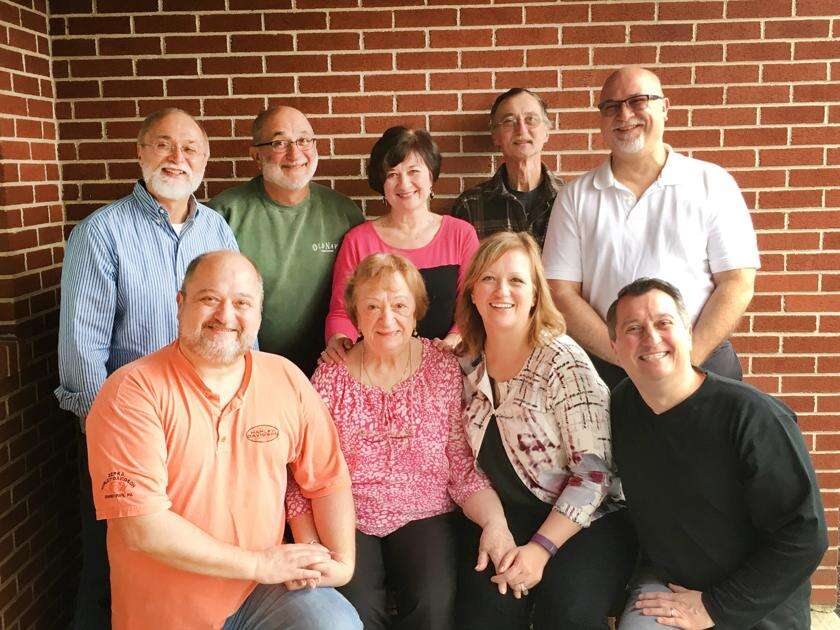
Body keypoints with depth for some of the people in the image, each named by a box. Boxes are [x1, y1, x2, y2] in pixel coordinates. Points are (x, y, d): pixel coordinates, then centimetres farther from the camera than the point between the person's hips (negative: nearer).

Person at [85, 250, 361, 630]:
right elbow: (142, 526, -18)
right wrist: (261, 564, -14)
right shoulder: (131, 392, -12)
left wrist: (342, 562, -8)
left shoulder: (286, 379, 1)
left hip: (264, 596, 2)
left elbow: (328, 480, 7)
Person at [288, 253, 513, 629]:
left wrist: (495, 521, -18)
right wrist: (307, 545, -13)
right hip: (348, 522, 0)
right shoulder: (331, 377, 1)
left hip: (424, 517, 0)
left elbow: (464, 469, -1)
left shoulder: (444, 369, 2)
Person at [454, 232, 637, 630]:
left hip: (585, 522, -3)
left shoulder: (564, 363, -11)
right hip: (502, 524, 4)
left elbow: (594, 471, -14)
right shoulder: (468, 366, 5)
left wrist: (541, 548, -21)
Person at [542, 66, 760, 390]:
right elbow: (562, 293, -2)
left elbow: (737, 284, -2)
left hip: (704, 364, 0)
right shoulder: (576, 196, 4)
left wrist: (687, 360, -14)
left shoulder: (713, 184, 3)